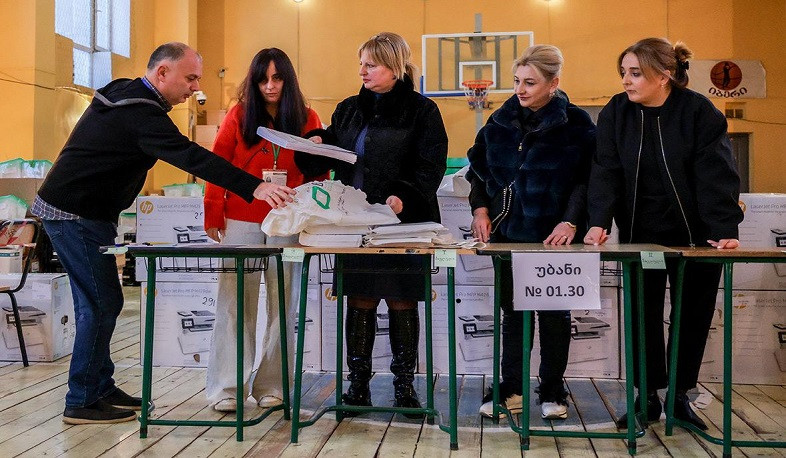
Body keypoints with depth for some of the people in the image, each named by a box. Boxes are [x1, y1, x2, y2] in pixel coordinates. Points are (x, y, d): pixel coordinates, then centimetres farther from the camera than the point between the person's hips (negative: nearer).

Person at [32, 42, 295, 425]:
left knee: (96, 302, 13)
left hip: (77, 211, 10)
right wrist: (254, 187, -38)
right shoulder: (140, 113, -22)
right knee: (102, 303, -6)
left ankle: (101, 388, 22)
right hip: (75, 215, -10)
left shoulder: (122, 93, 10)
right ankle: (81, 402, 2)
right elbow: (191, 157, -33)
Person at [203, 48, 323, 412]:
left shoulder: (307, 119, 8)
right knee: (236, 304, 0)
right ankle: (227, 389, 7)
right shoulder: (238, 116, 6)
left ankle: (271, 386, 15)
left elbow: (319, 172, 7)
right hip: (241, 223, -1)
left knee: (282, 306, 4)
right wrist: (213, 215, -4)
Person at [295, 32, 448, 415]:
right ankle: (358, 383, 15)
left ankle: (405, 383, 16)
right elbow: (332, 157, 20)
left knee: (402, 302, 4)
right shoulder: (348, 110, 15)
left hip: (403, 224, -4)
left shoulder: (421, 111, -1)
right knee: (359, 301, 6)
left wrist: (404, 197, -24)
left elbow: (431, 167, -9)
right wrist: (317, 144, -2)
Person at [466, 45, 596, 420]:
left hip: (554, 235, -3)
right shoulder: (502, 121, 6)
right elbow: (478, 168, 13)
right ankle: (511, 388, 20)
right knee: (512, 311, 10)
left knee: (554, 312, 8)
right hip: (508, 231, 4)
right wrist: (480, 208, 1)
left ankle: (552, 390, 21)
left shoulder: (576, 125, -5)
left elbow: (586, 179, -8)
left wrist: (570, 221, -19)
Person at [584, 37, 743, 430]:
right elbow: (605, 172, -12)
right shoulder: (616, 113, -6)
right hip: (640, 235, 2)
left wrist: (724, 230, -28)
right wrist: (599, 222, -26)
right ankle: (647, 396, 19)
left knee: (693, 316, 8)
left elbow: (715, 174, -18)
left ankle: (680, 394, 24)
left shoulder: (699, 112, -13)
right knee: (644, 315, 6)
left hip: (695, 236, -1)